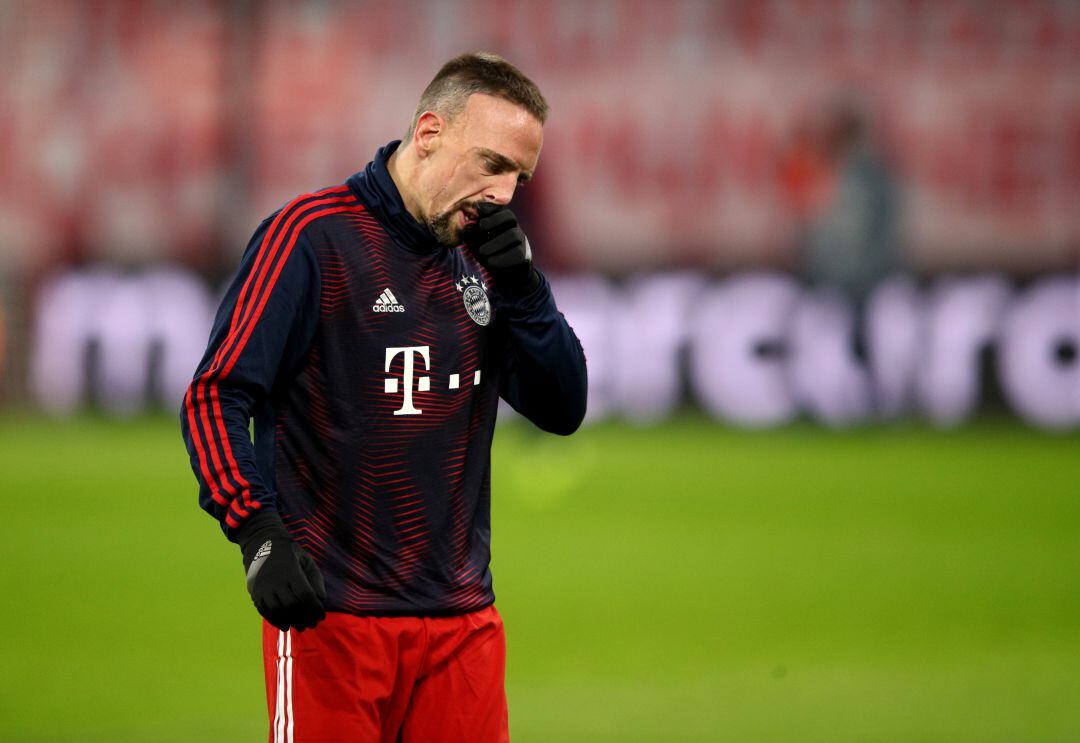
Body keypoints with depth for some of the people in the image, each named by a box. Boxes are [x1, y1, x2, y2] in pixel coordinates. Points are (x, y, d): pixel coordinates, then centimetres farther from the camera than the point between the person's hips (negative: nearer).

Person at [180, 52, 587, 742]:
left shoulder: (484, 257, 12)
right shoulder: (313, 235, -8)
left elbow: (563, 411, 10)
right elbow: (216, 395, -12)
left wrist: (522, 286, -4)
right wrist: (259, 533, -25)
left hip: (462, 616, 6)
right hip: (330, 610, -6)